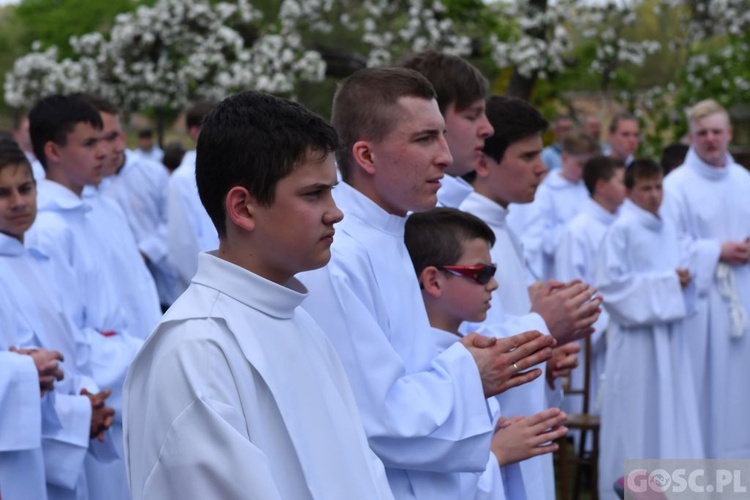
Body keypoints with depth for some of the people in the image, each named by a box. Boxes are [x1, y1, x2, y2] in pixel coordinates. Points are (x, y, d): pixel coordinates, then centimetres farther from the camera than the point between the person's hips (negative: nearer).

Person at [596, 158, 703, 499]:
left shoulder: (668, 229, 12)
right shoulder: (622, 229, -9)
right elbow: (610, 282, -16)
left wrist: (684, 278, -2)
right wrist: (665, 283, -16)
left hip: (670, 334, 7)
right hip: (637, 337, -7)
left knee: (672, 406, 7)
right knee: (639, 411, -3)